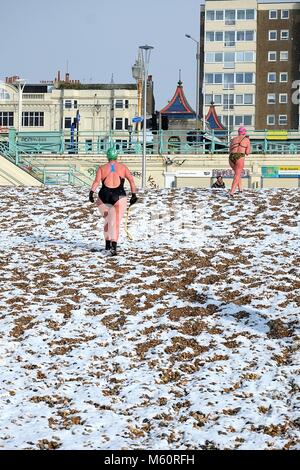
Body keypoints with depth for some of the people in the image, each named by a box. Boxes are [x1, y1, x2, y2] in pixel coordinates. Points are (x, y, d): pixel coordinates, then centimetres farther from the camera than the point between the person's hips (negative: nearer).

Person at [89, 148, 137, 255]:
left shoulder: (102, 168, 7)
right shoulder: (123, 167, 9)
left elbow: (97, 181, -9)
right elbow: (131, 180, 1)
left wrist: (91, 192, -19)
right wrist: (134, 195, 4)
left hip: (104, 197, 2)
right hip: (119, 197, -2)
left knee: (107, 220, 24)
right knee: (116, 223, -8)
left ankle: (107, 243, 29)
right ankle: (114, 246, -27)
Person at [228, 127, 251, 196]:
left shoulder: (233, 139, 20)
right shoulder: (247, 140, 11)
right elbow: (247, 153, 7)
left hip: (231, 157, 4)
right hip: (240, 158, -4)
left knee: (237, 172, 28)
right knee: (237, 175, -7)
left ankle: (240, 188, 26)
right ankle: (231, 192, -23)